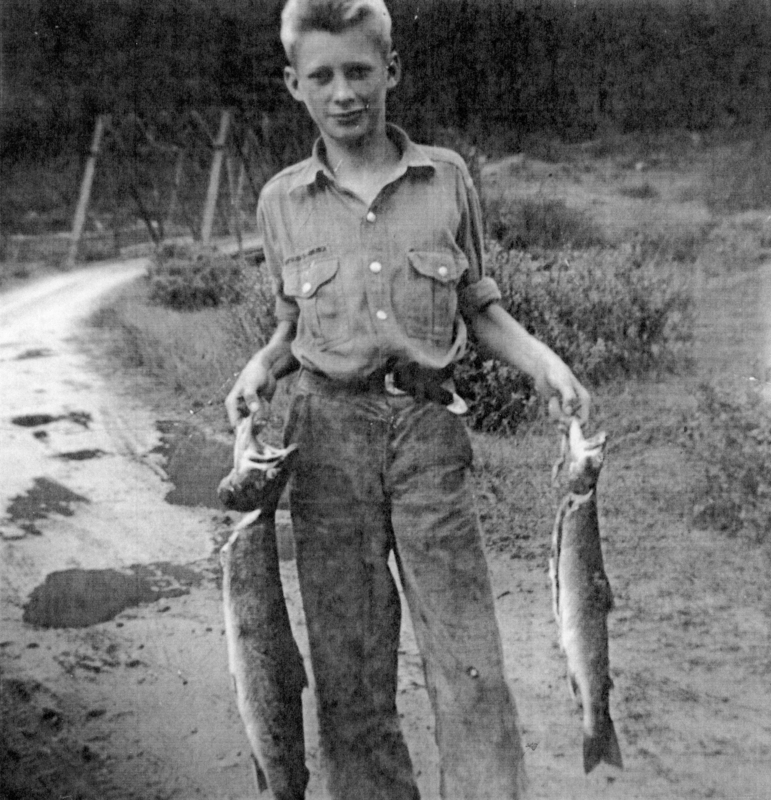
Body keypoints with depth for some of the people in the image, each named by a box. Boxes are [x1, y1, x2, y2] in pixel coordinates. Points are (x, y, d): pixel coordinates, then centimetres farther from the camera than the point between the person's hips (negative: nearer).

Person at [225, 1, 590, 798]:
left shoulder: (446, 176, 4)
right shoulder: (280, 201, 6)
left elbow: (479, 308, 11)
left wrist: (541, 360, -6)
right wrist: (263, 364, -3)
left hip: (427, 429, 0)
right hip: (329, 432, 1)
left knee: (470, 666, -5)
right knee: (348, 673, 5)